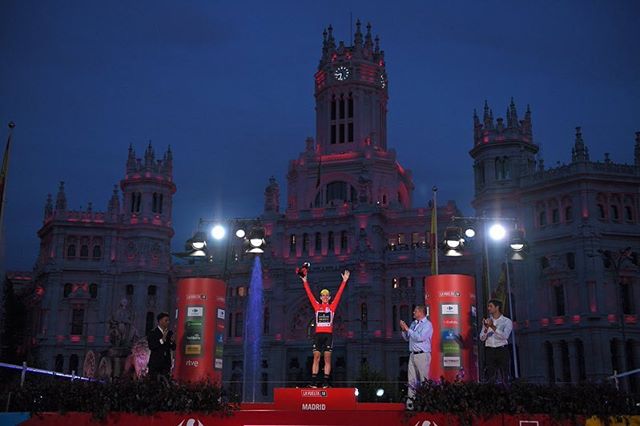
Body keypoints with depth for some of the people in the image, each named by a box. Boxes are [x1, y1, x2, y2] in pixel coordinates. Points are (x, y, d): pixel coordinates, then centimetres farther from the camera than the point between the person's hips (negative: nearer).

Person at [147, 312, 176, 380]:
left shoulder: (169, 333, 10)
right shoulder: (152, 333, -4)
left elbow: (173, 348, 10)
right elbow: (151, 347, -15)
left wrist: (172, 341, -11)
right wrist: (162, 339, -22)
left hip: (166, 363, 4)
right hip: (155, 363, -4)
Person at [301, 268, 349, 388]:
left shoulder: (332, 306, 9)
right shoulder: (317, 306, 12)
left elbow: (339, 294, 6)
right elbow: (309, 294, 12)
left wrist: (344, 281, 3)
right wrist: (305, 281, 10)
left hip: (328, 334, -1)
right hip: (318, 334, 1)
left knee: (327, 358, -2)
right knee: (316, 357, -2)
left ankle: (326, 381, -1)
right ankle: (314, 381, -3)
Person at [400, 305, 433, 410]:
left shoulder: (427, 324, -5)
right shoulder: (413, 324, 17)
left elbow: (420, 337, -19)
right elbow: (407, 338, 21)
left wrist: (407, 329, -13)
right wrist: (404, 330, 4)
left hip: (422, 355, -7)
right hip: (413, 354, 7)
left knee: (423, 379, -5)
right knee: (411, 379, 3)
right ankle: (410, 400, 4)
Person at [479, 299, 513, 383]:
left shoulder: (507, 321, 2)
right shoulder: (487, 321, 14)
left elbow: (505, 336, -14)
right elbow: (482, 338, 4)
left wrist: (493, 327, -23)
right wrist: (486, 328, -15)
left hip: (502, 350, -3)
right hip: (489, 350, 3)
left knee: (503, 378, -4)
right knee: (489, 377, -2)